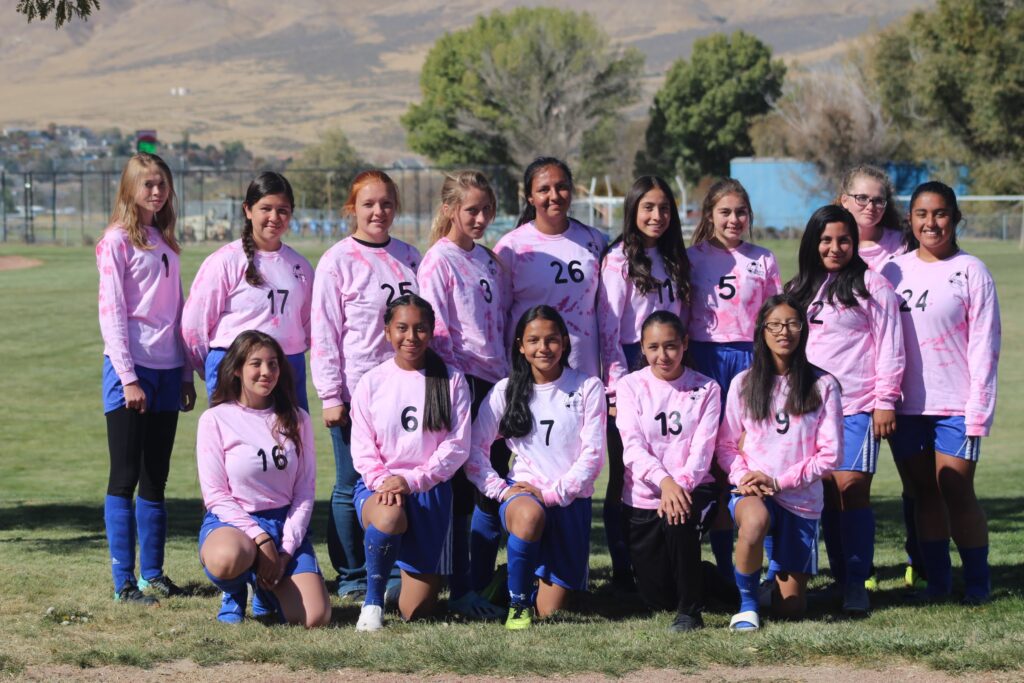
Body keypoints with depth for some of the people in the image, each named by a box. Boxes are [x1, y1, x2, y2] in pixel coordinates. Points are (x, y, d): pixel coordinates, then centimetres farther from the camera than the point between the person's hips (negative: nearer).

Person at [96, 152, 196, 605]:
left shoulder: (165, 242, 14)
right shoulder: (117, 241, -6)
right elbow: (111, 313, -11)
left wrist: (186, 373, 13)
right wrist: (128, 378, -17)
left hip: (166, 371, 7)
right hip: (130, 368, -6)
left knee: (156, 478, 10)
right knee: (125, 477, -4)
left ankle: (152, 572, 17)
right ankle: (124, 581, -3)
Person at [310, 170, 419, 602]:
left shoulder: (409, 257, 11)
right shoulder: (338, 261, -4)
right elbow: (324, 332, -6)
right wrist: (331, 396, -11)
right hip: (356, 392, -4)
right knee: (352, 486, 1)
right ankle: (351, 578, 9)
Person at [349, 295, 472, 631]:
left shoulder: (450, 381, 2)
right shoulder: (371, 382, 4)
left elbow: (457, 446, -4)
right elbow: (362, 449, 1)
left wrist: (412, 480, -16)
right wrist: (382, 481, -19)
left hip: (430, 489, 1)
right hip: (377, 487, 0)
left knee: (416, 610, -1)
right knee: (390, 517, -41)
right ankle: (372, 602, -17)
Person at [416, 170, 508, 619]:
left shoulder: (490, 261, 15)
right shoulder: (438, 261, -6)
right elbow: (436, 332, -11)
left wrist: (511, 378, 13)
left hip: (496, 381, 7)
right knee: (463, 489, -4)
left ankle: (482, 583, 14)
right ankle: (461, 591, 0)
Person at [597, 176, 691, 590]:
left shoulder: (674, 261, 14)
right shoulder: (619, 260, -5)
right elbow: (608, 328, -9)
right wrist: (618, 383, -14)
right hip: (630, 368, -5)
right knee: (623, 473, -1)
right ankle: (623, 567, 3)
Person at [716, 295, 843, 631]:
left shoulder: (822, 385, -3)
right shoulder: (743, 383, 2)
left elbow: (830, 453, -4)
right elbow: (726, 445, 6)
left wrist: (779, 481, -11)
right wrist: (742, 476, -14)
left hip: (801, 499, 1)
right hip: (752, 492, 0)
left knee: (791, 609, 1)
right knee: (754, 522, -41)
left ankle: (779, 576, 38)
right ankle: (747, 602, -16)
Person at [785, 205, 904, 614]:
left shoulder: (872, 286, 1)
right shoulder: (800, 290, 17)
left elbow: (889, 346, -3)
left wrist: (885, 400, -8)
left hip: (857, 407, -5)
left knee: (852, 490, -10)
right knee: (827, 494, 2)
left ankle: (856, 584, -6)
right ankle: (839, 579, 8)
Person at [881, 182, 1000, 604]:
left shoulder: (970, 272, -3)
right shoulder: (894, 271, 8)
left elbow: (984, 346, -6)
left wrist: (977, 410, -11)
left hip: (955, 406, -4)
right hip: (906, 406, 4)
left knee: (957, 492, -4)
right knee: (923, 494, 8)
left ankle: (977, 582, 7)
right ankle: (936, 580, 15)